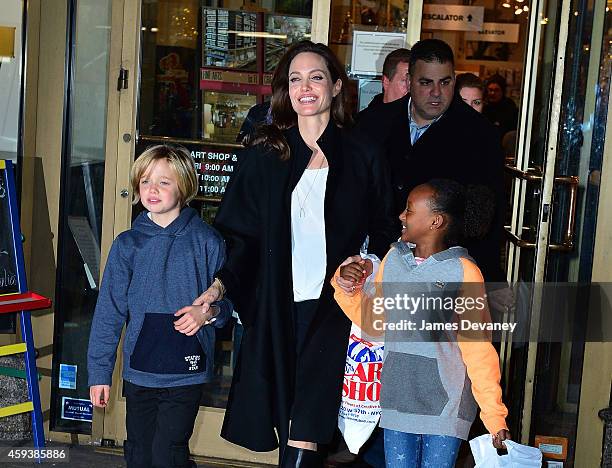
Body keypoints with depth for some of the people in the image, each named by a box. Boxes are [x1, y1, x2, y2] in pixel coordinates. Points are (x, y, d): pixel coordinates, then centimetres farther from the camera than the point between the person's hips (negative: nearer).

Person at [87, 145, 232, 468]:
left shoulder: (205, 241, -3)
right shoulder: (127, 244, 2)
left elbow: (228, 298, 5)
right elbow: (109, 312, 4)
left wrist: (209, 313, -18)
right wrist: (99, 372, 2)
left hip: (185, 372, -3)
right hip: (139, 371, 3)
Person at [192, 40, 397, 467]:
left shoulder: (363, 156, 6)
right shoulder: (264, 156, 9)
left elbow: (383, 232, 10)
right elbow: (242, 235, 6)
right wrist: (222, 283, -8)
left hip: (333, 305, -2)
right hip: (277, 308, 2)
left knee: (305, 432, -16)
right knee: (287, 423, 6)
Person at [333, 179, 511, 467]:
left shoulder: (463, 272, -13)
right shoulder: (394, 259, 3)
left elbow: (478, 349, -11)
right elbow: (372, 321, 14)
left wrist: (495, 417, -13)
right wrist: (347, 286, -2)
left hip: (445, 403, -4)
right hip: (398, 398, 5)